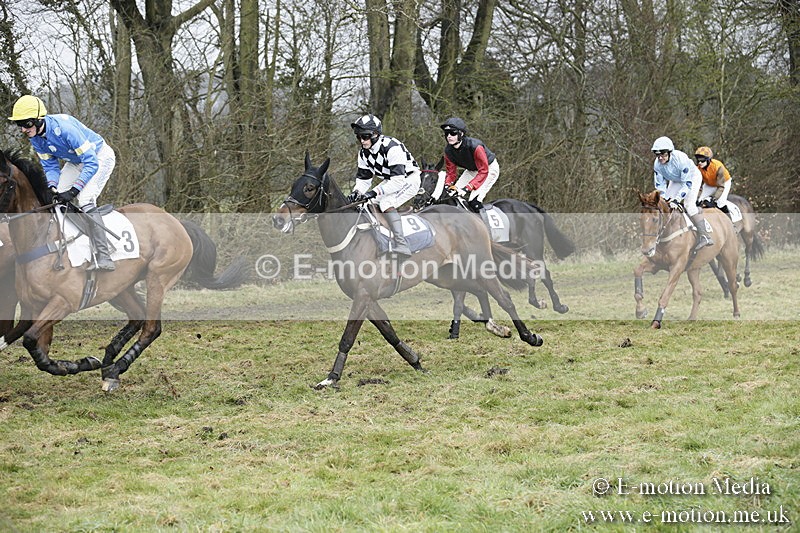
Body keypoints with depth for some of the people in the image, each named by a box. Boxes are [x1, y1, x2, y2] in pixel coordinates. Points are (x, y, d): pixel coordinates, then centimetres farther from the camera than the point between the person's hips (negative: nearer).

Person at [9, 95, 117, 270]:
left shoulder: (65, 128, -37)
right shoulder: (35, 138, -12)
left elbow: (91, 163, -35)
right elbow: (50, 166, -2)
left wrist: (73, 191, -39)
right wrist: (52, 187, -23)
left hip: (100, 157, -8)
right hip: (75, 161, 8)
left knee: (85, 200, -23)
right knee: (58, 199, -3)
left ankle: (104, 259, -27)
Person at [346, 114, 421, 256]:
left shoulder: (392, 147, -31)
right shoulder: (364, 152, -4)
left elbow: (398, 180, -36)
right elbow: (363, 178, 2)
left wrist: (375, 192, -42)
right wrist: (356, 192, -20)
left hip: (409, 179, -9)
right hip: (390, 180, 9)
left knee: (386, 203, -30)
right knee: (368, 202, -8)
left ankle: (402, 245, -35)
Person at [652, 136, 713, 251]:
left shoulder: (681, 159, -39)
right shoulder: (657, 164, -21)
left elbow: (687, 184, -35)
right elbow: (659, 184, -9)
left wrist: (677, 200, -40)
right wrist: (664, 199, -23)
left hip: (692, 178, -6)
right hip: (676, 181, 6)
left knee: (689, 204, -24)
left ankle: (704, 236, -28)